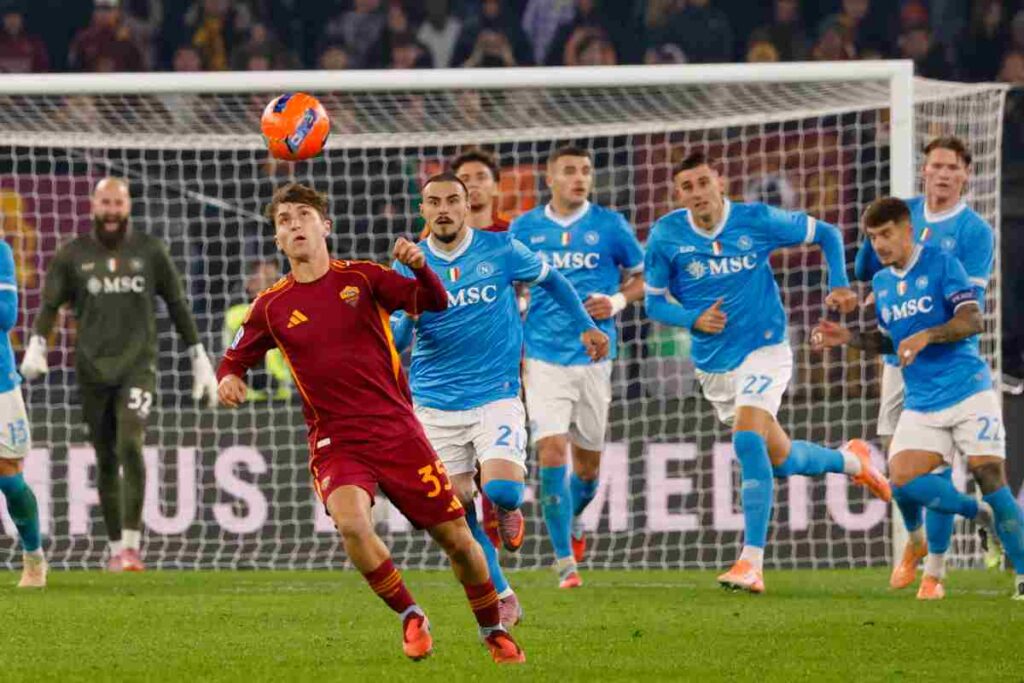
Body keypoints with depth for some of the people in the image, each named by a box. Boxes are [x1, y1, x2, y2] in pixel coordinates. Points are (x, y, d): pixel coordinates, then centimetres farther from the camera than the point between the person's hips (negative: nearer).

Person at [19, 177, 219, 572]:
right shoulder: (73, 255, 6)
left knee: (131, 443, -21)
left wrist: (199, 360, 11)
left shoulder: (150, 252, 6)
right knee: (106, 462, 5)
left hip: (137, 365, -2)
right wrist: (35, 349, -13)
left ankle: (131, 545, -21)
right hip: (93, 369, 2)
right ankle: (116, 547, 16)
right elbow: (49, 304, 5)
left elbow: (178, 306, 12)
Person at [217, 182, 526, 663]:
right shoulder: (272, 306, 4)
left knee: (456, 536, 2)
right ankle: (411, 618, -8)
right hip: (335, 441, -1)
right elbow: (235, 360, 14)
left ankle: (494, 631, 27)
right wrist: (229, 379, -10)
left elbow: (434, 303, -5)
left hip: (396, 429, 1)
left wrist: (419, 269, -26)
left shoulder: (362, 278, 3)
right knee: (351, 522, -30)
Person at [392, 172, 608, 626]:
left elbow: (550, 280, 15)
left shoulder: (499, 250, -3)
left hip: (496, 396, -2)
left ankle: (508, 511, 16)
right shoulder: (409, 266, 0)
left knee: (501, 489, -22)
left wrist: (585, 325, 16)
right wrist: (408, 309, -24)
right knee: (457, 509, -2)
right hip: (436, 404, 2)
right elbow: (395, 341, -3)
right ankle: (502, 599, 13)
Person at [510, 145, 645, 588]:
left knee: (588, 460, 9)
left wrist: (618, 301, -9)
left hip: (593, 355, 1)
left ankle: (572, 521, 41)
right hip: (543, 357, -1)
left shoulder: (609, 225, 1)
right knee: (551, 451, -15)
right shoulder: (525, 228, 4)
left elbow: (643, 277, 11)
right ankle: (566, 561, -9)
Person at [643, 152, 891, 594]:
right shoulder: (666, 236, -8)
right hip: (713, 366, 4)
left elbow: (826, 234, 3)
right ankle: (850, 460, 46)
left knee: (747, 439, -27)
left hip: (764, 350, -4)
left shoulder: (757, 221, -11)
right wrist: (693, 320, -17)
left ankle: (752, 564, -28)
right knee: (780, 461, 13)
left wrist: (839, 285, -11)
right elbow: (654, 301, 2)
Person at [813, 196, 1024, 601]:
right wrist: (849, 338, 8)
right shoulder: (881, 283, 12)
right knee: (904, 480, -13)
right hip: (921, 404, 6)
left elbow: (972, 321, -14)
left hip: (967, 390, -6)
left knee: (989, 475, -14)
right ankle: (980, 514, 11)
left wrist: (926, 336, -26)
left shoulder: (940, 263, -7)